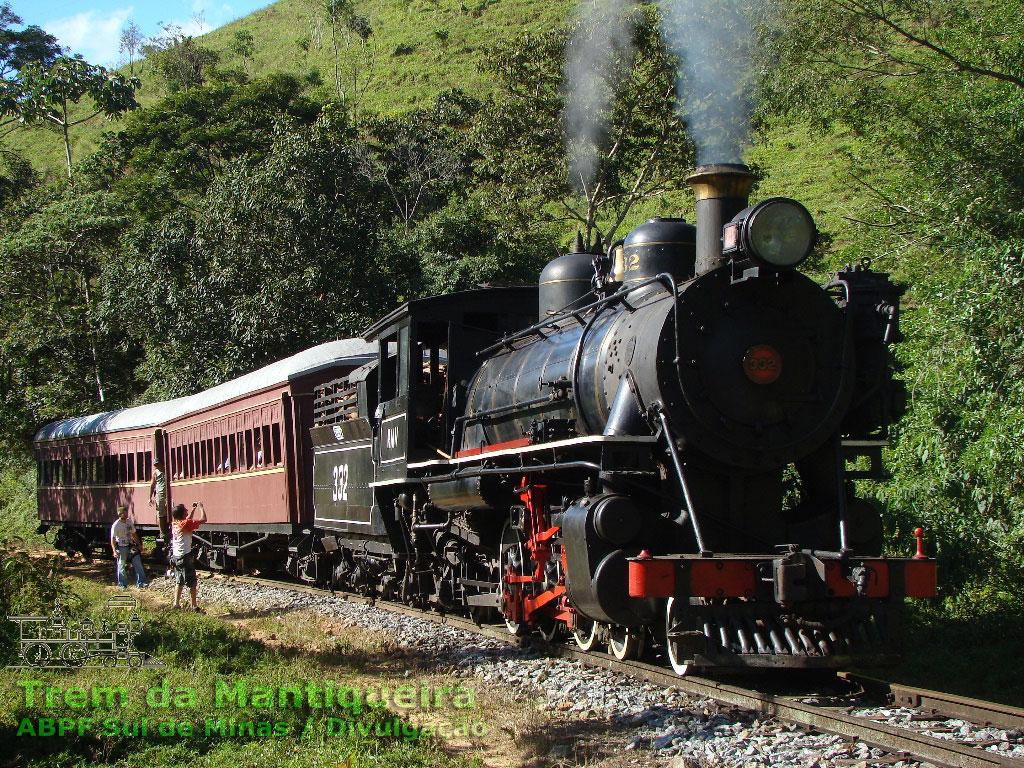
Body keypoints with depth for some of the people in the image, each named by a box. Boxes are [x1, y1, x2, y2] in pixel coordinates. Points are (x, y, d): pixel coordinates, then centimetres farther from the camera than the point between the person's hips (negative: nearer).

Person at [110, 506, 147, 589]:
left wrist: (139, 545, 20)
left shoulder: (129, 522, 7)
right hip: (121, 547, -5)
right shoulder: (116, 525, -11)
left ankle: (140, 583, 2)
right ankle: (122, 585, 12)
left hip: (131, 546, 5)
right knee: (121, 566, 2)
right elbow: (113, 539, -12)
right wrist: (114, 551, -21)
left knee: (138, 564, -1)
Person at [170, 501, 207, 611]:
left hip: (175, 556, 8)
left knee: (179, 582, 15)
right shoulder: (186, 524, -16)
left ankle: (176, 604, 15)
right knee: (192, 582, -1)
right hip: (185, 556, -8)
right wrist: (201, 508, 1)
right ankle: (194, 606, 0)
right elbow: (203, 520, -14)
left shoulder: (174, 524, 7)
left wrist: (193, 510, 28)